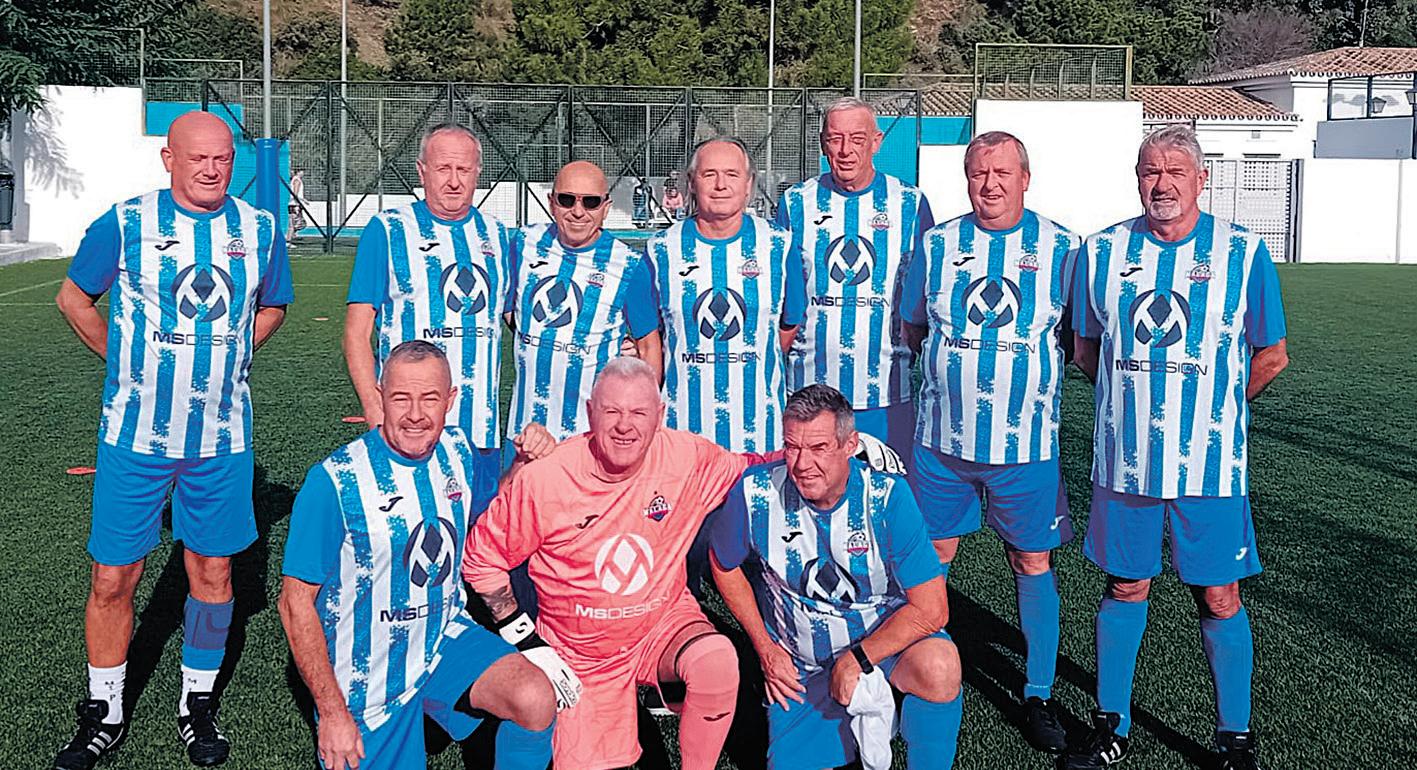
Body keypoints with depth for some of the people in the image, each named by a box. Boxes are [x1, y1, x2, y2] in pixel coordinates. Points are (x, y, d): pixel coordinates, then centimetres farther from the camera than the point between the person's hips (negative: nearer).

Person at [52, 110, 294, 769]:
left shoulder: (259, 231, 2)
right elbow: (73, 299, 9)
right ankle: (104, 715, 21)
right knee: (113, 579, 4)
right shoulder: (126, 223, -4)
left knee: (212, 572, 9)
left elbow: (272, 307, 20)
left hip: (221, 437, 2)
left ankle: (199, 704, 26)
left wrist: (222, 360, 9)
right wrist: (126, 362, 5)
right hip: (135, 433, -1)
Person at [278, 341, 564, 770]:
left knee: (536, 702, -20)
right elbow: (296, 603, -15)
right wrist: (332, 714, -16)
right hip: (370, 681, -3)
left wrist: (525, 463, -5)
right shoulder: (335, 481, -20)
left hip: (444, 640, 4)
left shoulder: (457, 451, -4)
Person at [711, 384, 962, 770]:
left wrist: (856, 660, -19)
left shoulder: (887, 496, -22)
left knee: (938, 668, -33)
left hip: (885, 637, -3)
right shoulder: (755, 493, -17)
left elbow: (930, 609, -21)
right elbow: (724, 566, 4)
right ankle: (857, 709, 24)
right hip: (799, 665, 3)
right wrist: (765, 648, 2)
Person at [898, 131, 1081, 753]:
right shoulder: (937, 245, 2)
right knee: (931, 559, 10)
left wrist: (1030, 362, 3)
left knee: (1033, 562, 7)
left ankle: (1038, 695, 21)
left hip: (1025, 441, -1)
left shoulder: (1060, 247, -3)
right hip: (943, 437, 1)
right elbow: (913, 328, 14)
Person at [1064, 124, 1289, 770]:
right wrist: (1137, 403, 10)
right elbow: (1086, 351, 14)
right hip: (1124, 457, 2)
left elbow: (1271, 357, 7)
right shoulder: (1102, 252, 3)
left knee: (1220, 599, 5)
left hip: (1210, 463, -1)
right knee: (1125, 589, 11)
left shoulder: (1244, 253, -2)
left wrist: (1211, 408, 10)